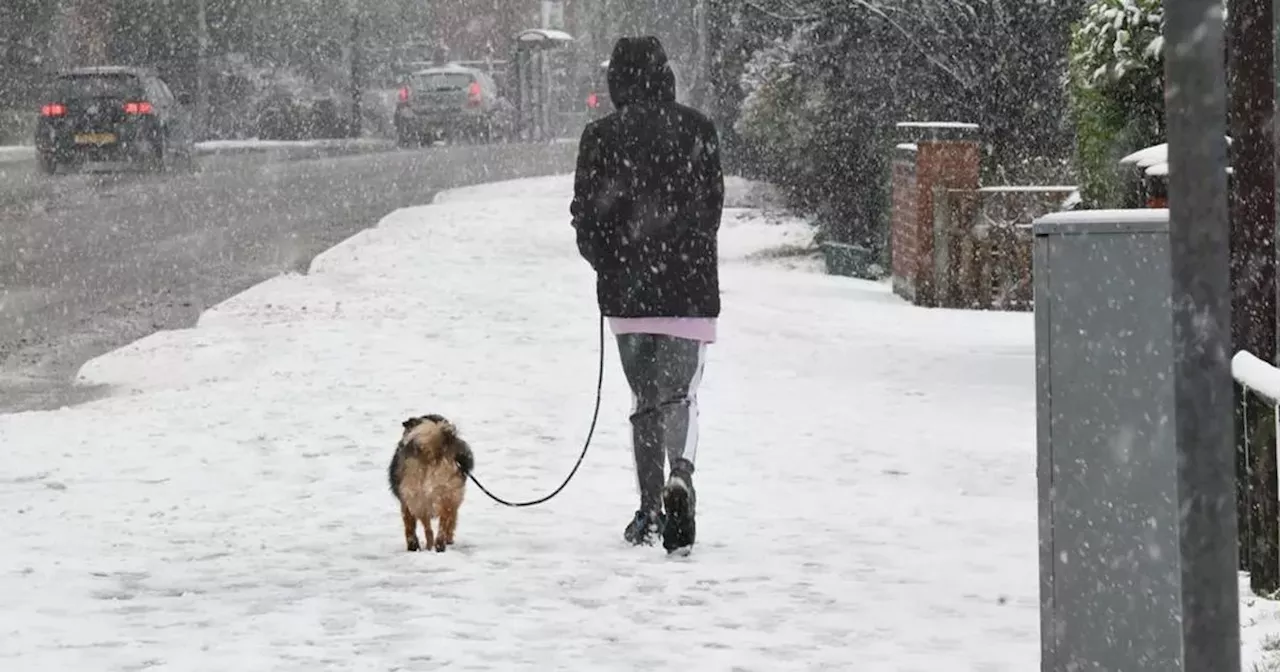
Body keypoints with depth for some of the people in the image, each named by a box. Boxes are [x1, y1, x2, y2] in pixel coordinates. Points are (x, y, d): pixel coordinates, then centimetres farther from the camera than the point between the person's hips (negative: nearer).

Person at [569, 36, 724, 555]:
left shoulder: (600, 138, -4)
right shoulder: (696, 130, -2)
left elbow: (585, 214, -1)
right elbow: (713, 204, 4)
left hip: (625, 291, 0)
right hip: (689, 288, 0)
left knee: (644, 397, 13)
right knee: (679, 392, 2)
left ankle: (650, 511, 14)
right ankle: (680, 477, -27)